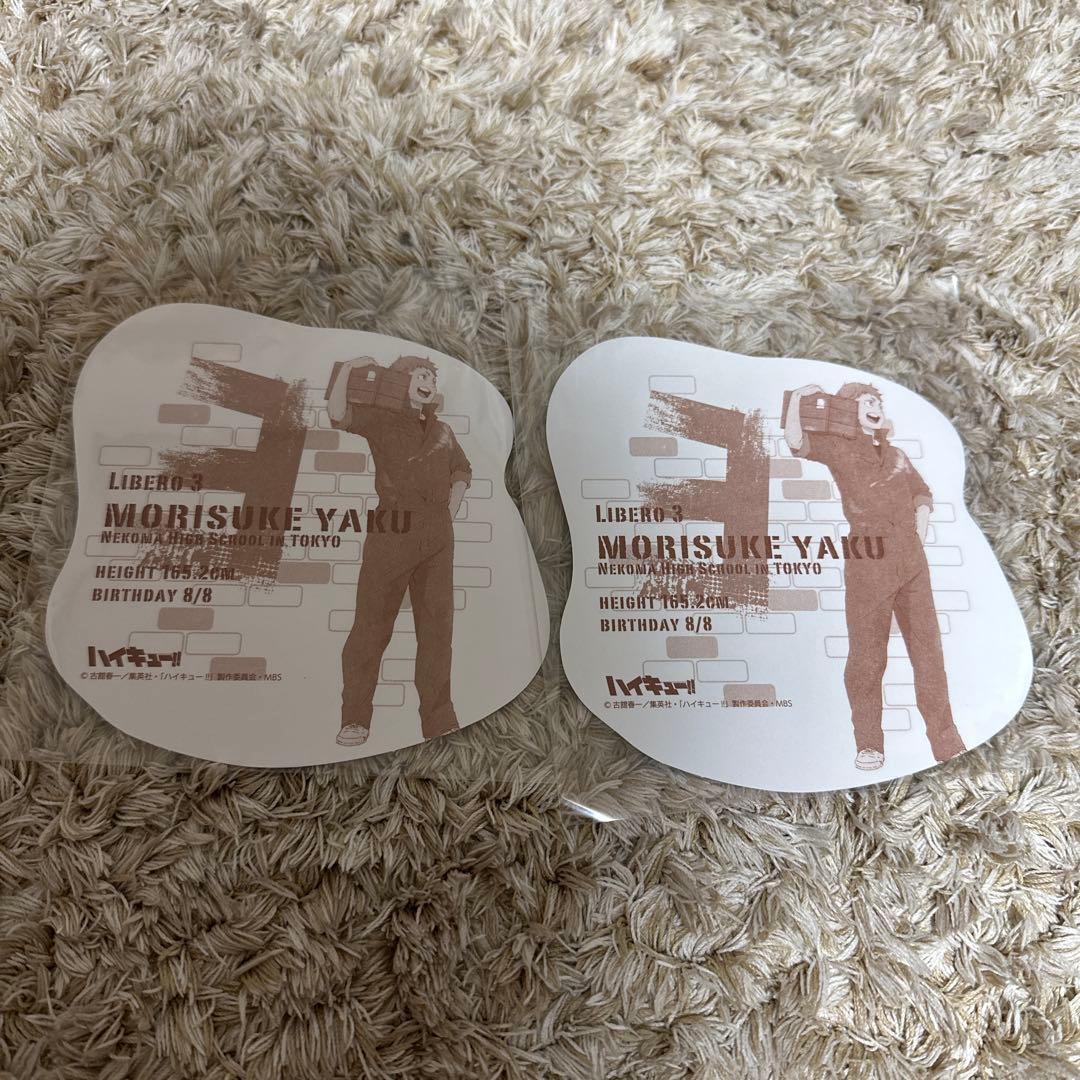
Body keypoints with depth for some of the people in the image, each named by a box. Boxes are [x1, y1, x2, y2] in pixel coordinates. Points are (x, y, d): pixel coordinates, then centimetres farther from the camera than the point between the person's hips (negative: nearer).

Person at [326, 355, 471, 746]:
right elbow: (338, 413, -14)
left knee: (437, 624, 4)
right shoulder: (381, 419, 4)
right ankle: (355, 719, 7)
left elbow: (462, 470, 30)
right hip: (393, 528, -4)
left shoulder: (442, 431, 18)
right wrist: (348, 368, -7)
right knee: (372, 622, -3)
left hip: (438, 535, 5)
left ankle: (439, 720, 11)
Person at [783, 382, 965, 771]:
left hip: (911, 561, 5)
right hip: (868, 560, -5)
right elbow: (796, 440, -11)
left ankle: (947, 744, 10)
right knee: (867, 655, 0)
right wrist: (798, 397, 0)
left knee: (927, 648, 3)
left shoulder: (896, 454, 22)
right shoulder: (838, 447, 6)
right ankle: (868, 744, 13)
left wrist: (919, 537, 10)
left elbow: (922, 494, 24)